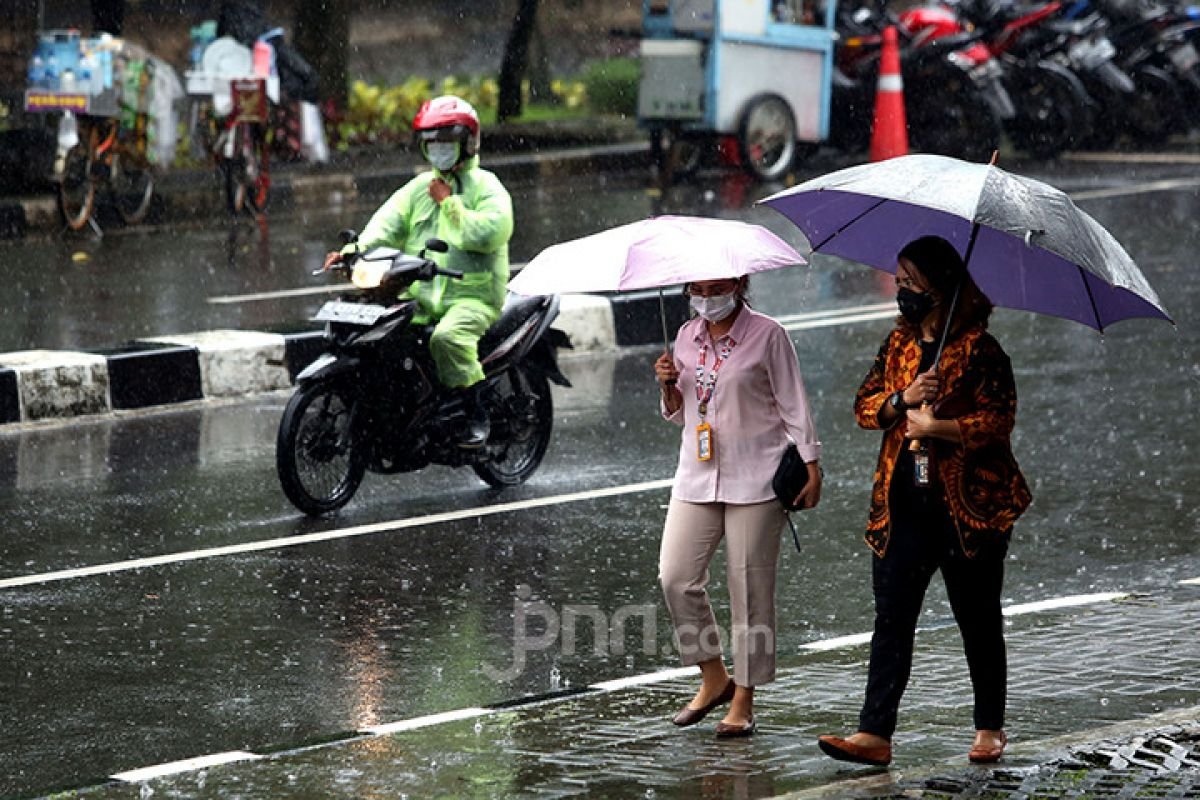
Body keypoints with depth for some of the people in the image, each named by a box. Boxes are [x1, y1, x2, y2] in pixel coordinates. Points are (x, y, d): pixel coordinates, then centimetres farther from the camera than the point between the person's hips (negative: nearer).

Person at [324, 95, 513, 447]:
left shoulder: (487, 188, 2)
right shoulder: (418, 188, 17)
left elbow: (490, 232, -17)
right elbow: (387, 224, 3)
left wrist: (449, 203, -10)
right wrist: (354, 252, -16)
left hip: (473, 295, -6)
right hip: (419, 295, 6)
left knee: (447, 337, -35)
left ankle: (477, 416, -22)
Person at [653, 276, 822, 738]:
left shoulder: (767, 336, -4)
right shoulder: (687, 337, 11)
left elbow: (793, 404, -2)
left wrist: (811, 467, -8)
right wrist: (668, 386, -2)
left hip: (754, 479, -5)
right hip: (697, 476, 5)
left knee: (750, 587, -2)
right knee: (676, 577, -4)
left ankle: (743, 700, 4)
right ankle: (713, 678, 13)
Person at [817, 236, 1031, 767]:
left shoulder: (978, 349, -7)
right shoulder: (899, 342, 11)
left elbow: (999, 420, -13)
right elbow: (865, 405, 9)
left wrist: (935, 427, -18)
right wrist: (902, 399, -10)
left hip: (969, 507, -5)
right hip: (905, 505, 5)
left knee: (978, 620, 7)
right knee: (891, 618, -4)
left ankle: (990, 728, 21)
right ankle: (875, 735, -8)